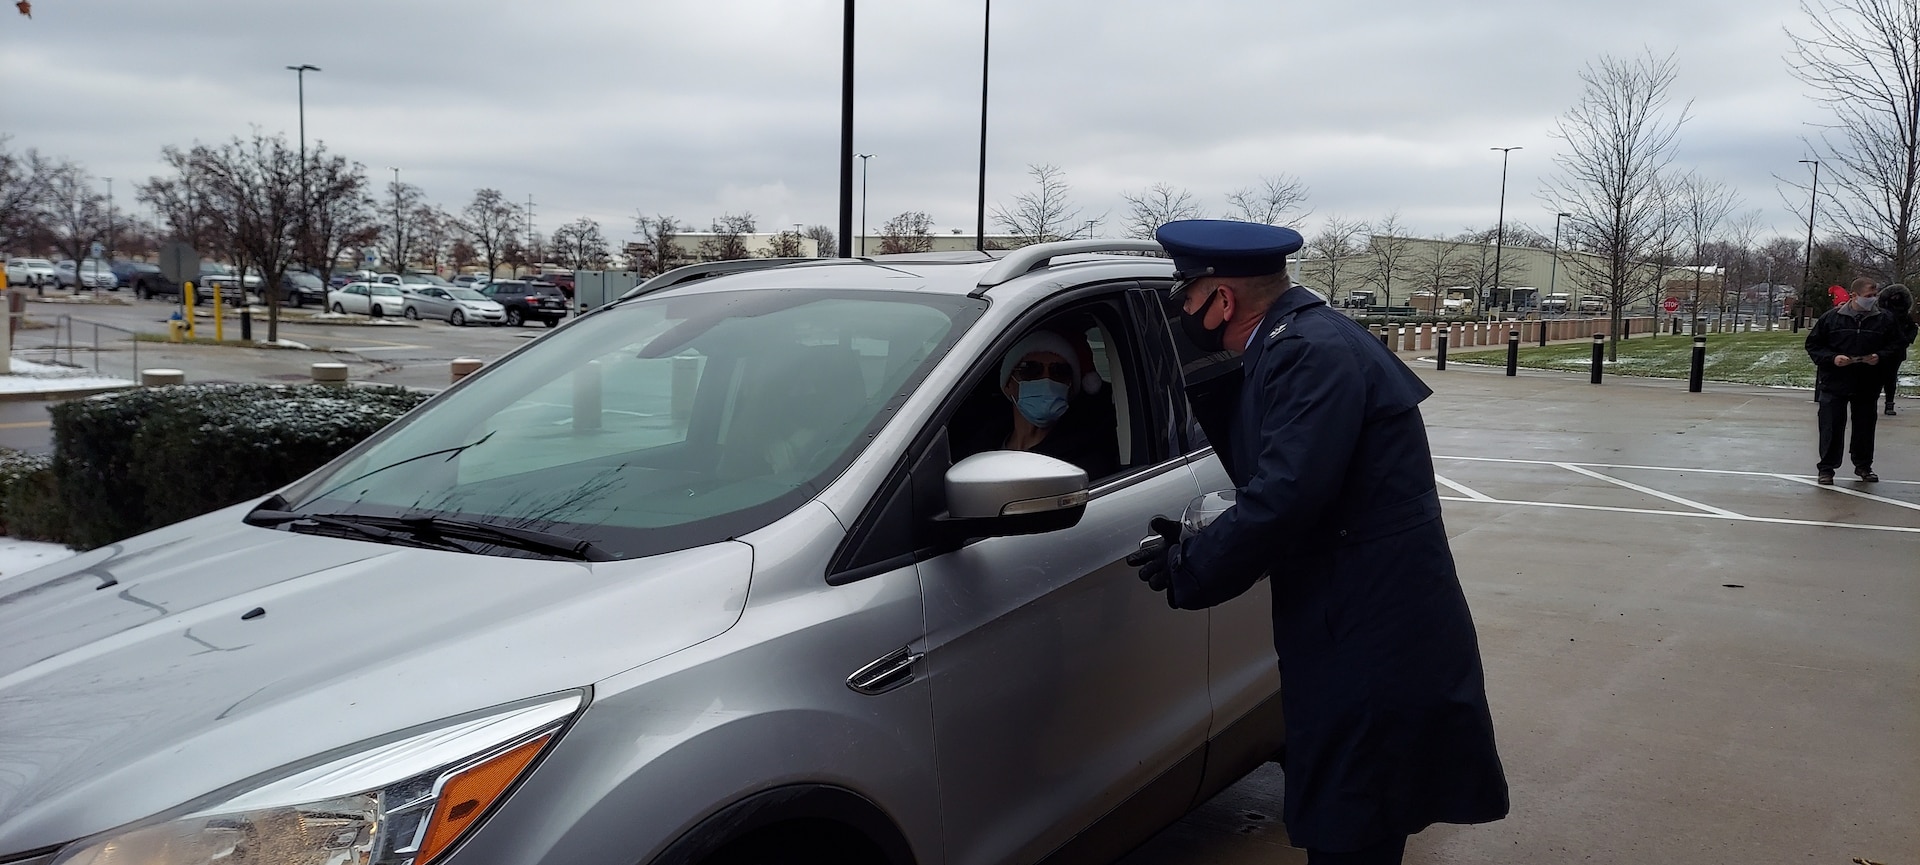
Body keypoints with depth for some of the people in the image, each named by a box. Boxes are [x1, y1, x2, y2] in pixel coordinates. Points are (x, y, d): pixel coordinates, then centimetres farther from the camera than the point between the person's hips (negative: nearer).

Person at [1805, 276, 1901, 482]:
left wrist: (1880, 357, -11)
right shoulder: (1832, 317, -3)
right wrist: (1832, 358, -14)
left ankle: (1863, 466, 27)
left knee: (1865, 426, 12)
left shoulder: (1884, 320, 2)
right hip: (1834, 382, -2)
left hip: (1867, 385, 2)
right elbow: (1813, 344, 1)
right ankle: (1826, 468, 6)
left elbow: (1893, 346, 9)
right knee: (1831, 427, -1)